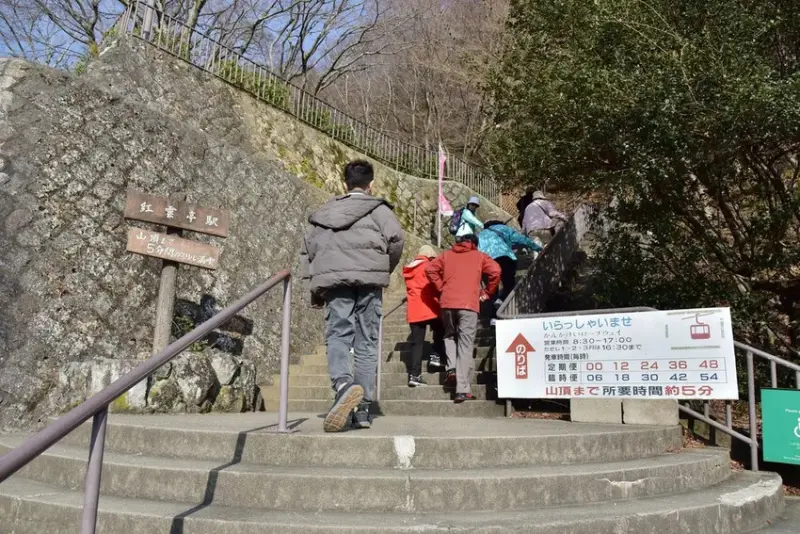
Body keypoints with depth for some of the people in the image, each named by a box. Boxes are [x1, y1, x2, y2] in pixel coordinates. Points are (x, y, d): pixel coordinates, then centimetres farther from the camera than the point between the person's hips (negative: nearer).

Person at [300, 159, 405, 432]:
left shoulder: (324, 212, 22)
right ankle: (362, 409, 5)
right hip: (368, 279, -2)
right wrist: (386, 268, 8)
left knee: (337, 335, -2)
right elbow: (396, 237, -8)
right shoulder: (377, 208, 9)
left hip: (333, 279, 2)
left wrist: (315, 283, 19)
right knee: (366, 343, 5)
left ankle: (343, 383, -33)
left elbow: (307, 248, 18)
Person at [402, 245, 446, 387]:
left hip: (413, 311, 5)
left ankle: (414, 375, -4)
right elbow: (436, 285, -4)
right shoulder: (429, 266, -2)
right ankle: (436, 356, 8)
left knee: (416, 342, 3)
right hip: (429, 308, -5)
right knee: (440, 330, 21)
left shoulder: (408, 269, 16)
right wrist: (441, 299, 9)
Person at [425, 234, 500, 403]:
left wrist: (441, 288, 13)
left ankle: (451, 367, 3)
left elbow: (430, 269, 9)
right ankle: (463, 389, -7)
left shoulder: (447, 255, 19)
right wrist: (487, 293, 8)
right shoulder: (479, 256, 14)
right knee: (465, 346, -1)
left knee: (449, 336, 25)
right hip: (469, 304, -2)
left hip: (447, 302, 2)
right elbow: (495, 271, -1)